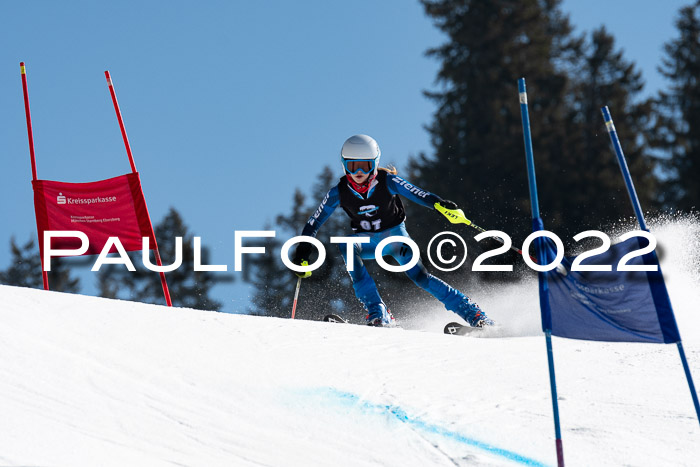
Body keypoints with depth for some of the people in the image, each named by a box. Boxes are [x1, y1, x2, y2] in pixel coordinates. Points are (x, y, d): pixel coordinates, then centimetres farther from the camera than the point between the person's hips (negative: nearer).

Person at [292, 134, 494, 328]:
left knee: (417, 274, -23)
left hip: (394, 234, -2)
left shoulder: (387, 181, -20)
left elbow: (418, 194, -27)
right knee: (346, 247, -31)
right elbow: (314, 222, -7)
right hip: (367, 241, 2)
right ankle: (378, 313, -33)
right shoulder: (339, 192, -14)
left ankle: (474, 314, -17)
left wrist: (441, 204, -45)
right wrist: (303, 250, -17)